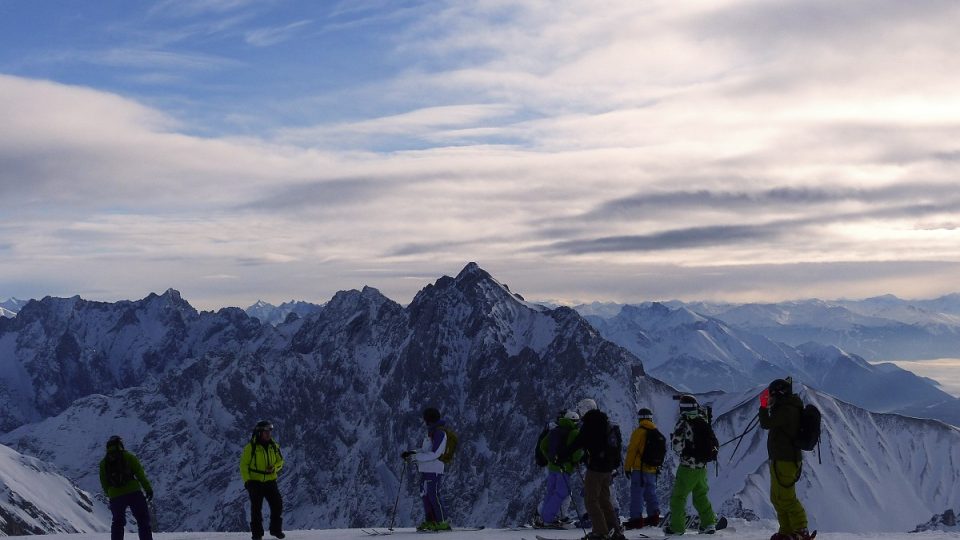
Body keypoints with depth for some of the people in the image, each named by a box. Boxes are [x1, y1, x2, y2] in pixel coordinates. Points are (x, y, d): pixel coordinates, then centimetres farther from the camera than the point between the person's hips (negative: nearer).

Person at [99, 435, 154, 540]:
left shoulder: (103, 463, 11)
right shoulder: (129, 457, 3)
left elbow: (104, 484, 11)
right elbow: (140, 474, -4)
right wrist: (148, 489, -2)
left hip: (115, 496, 3)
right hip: (133, 492, -3)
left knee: (118, 522, 17)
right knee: (143, 520, 2)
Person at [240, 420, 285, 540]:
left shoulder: (274, 446, 3)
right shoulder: (251, 447, -9)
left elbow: (280, 461, 12)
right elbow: (244, 465, -6)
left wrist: (274, 468, -10)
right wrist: (247, 481, -14)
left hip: (270, 481, 4)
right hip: (255, 482, -4)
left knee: (277, 504, 1)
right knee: (256, 508, 2)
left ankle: (276, 529, 17)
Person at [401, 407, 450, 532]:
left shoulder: (440, 433, -15)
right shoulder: (431, 431, 16)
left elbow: (434, 454, -21)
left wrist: (415, 457, -20)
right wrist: (412, 452, 9)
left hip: (434, 470, -10)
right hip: (425, 469, 10)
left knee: (434, 496, -9)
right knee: (425, 495, 10)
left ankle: (443, 522, -3)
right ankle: (430, 521, 16)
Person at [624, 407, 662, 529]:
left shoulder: (639, 431, -11)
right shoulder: (657, 433, 10)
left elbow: (632, 450, -12)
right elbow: (660, 452, 16)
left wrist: (627, 467, -6)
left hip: (640, 468, -7)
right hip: (652, 469, 7)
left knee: (636, 493, -5)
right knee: (651, 493, 17)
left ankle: (636, 519, -9)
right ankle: (654, 516, 17)